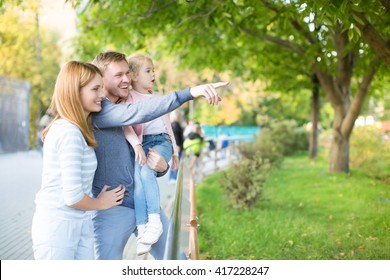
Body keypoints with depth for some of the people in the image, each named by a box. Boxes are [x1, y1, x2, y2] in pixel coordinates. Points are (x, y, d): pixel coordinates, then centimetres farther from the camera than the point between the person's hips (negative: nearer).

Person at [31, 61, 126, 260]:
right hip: (57, 227, -9)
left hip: (80, 225, 9)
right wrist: (101, 203, -4)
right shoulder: (69, 133, -20)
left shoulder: (78, 130, 9)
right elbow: (73, 197, -23)